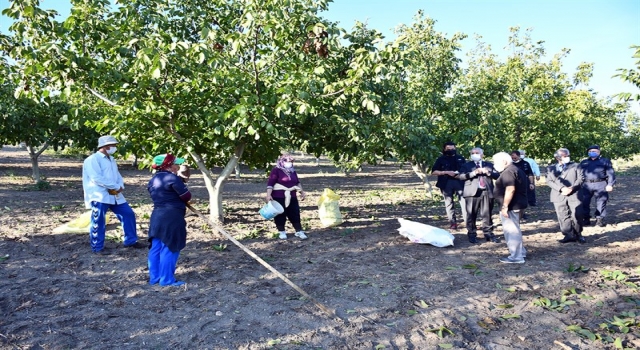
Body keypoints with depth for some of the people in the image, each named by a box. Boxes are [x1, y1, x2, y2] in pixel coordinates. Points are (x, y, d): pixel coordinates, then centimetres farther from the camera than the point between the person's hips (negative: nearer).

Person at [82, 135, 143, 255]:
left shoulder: (111, 160, 19)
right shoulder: (93, 159, -9)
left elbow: (117, 175, 18)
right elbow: (96, 178, -20)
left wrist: (120, 186, -5)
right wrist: (115, 186, -17)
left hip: (114, 195, 9)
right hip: (100, 196, -8)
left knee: (128, 214, 9)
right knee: (99, 222, -1)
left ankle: (131, 241, 21)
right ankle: (98, 247, 13)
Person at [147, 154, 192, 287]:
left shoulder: (153, 180, 13)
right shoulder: (173, 178, -13)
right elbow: (187, 196, -11)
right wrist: (180, 201, 11)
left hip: (157, 216, 9)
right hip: (172, 217, -9)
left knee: (156, 248, 12)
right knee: (169, 248, -2)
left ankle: (154, 277, 21)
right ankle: (167, 279, 3)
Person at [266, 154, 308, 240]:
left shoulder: (292, 171, 14)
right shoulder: (276, 170, -8)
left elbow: (297, 182, 25)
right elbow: (270, 183, -15)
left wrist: (301, 192, 21)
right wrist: (268, 194, -23)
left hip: (292, 197, 6)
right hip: (279, 197, -5)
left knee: (295, 214, 5)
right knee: (280, 215, 3)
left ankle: (299, 231, 10)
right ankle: (282, 232, 17)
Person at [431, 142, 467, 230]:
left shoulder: (460, 158, 14)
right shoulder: (441, 159, 5)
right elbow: (434, 172, -2)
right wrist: (447, 172, -12)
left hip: (460, 182, 1)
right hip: (446, 183, -1)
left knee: (464, 201, -7)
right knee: (449, 203, 3)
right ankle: (453, 223, 9)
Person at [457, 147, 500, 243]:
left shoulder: (489, 165, 17)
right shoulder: (467, 165, 11)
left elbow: (498, 175, 7)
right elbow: (461, 176, -5)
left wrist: (488, 172, -10)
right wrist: (474, 173, -15)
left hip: (487, 192, 1)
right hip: (472, 192, -1)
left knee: (487, 215, 4)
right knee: (471, 215, 1)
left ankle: (489, 234, 12)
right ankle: (472, 234, 10)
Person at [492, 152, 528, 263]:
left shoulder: (508, 172, -18)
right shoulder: (516, 169, 16)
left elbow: (510, 189, -28)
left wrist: (505, 206, -27)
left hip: (511, 206, -11)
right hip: (518, 204, 11)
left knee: (511, 231, -3)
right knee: (514, 230, 21)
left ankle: (516, 257, 3)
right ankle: (520, 252, 30)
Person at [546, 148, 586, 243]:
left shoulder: (575, 166, 12)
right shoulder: (551, 168, 12)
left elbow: (580, 178, 3)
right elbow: (549, 181, 1)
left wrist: (572, 188, -13)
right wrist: (561, 188, -13)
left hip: (574, 195, -1)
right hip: (559, 196, 1)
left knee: (577, 216, -3)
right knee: (563, 217, 0)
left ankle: (578, 234, 13)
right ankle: (569, 235, 8)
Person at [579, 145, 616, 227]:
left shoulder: (605, 161, 11)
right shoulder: (583, 162, 20)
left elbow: (610, 173, 3)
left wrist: (610, 184, -8)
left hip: (600, 184, -2)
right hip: (586, 185, 2)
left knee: (601, 203, -1)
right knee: (584, 202, 0)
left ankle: (600, 219, 7)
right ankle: (586, 219, 10)